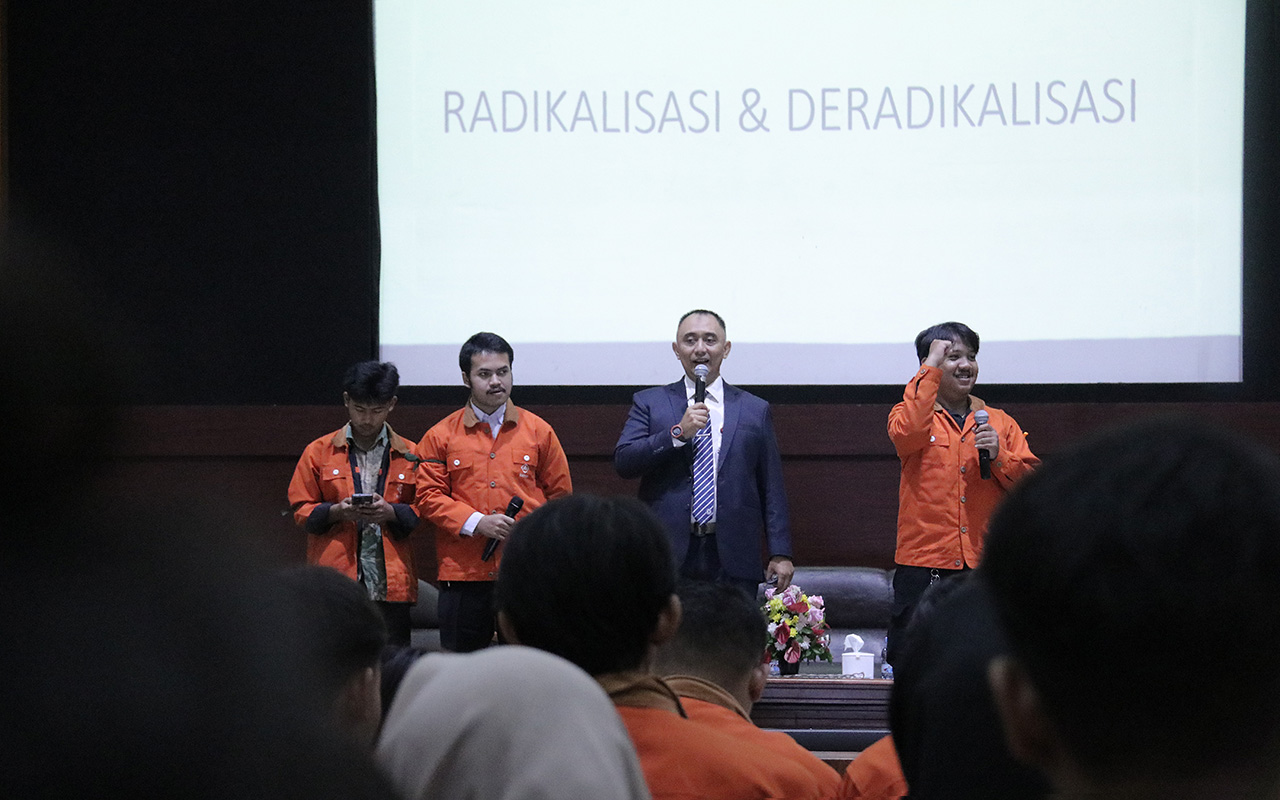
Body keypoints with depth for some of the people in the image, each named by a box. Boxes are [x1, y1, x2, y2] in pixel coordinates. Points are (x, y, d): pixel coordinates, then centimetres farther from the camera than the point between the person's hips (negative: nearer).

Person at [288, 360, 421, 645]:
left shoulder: (409, 456, 10)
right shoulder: (319, 452, 9)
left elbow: (423, 511, 9)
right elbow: (301, 510, 9)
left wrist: (391, 512, -11)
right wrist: (335, 512, -11)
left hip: (389, 585, 1)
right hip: (334, 584, -1)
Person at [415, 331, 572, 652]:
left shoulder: (538, 431, 8)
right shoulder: (441, 436, 6)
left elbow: (560, 495, 13)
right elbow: (428, 496, 3)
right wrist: (476, 522, -11)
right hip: (463, 574, 0)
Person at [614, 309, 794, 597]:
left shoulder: (755, 410, 14)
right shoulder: (649, 403, 12)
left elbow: (772, 489, 12)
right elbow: (623, 462, -1)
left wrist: (780, 553, 4)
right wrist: (678, 433, -12)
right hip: (668, 555, -1)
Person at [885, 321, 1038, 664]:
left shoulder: (999, 423, 15)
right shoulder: (912, 415, 7)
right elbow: (908, 434, -19)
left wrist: (998, 454, -8)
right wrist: (931, 369, -12)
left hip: (987, 568, 2)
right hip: (923, 568, -2)